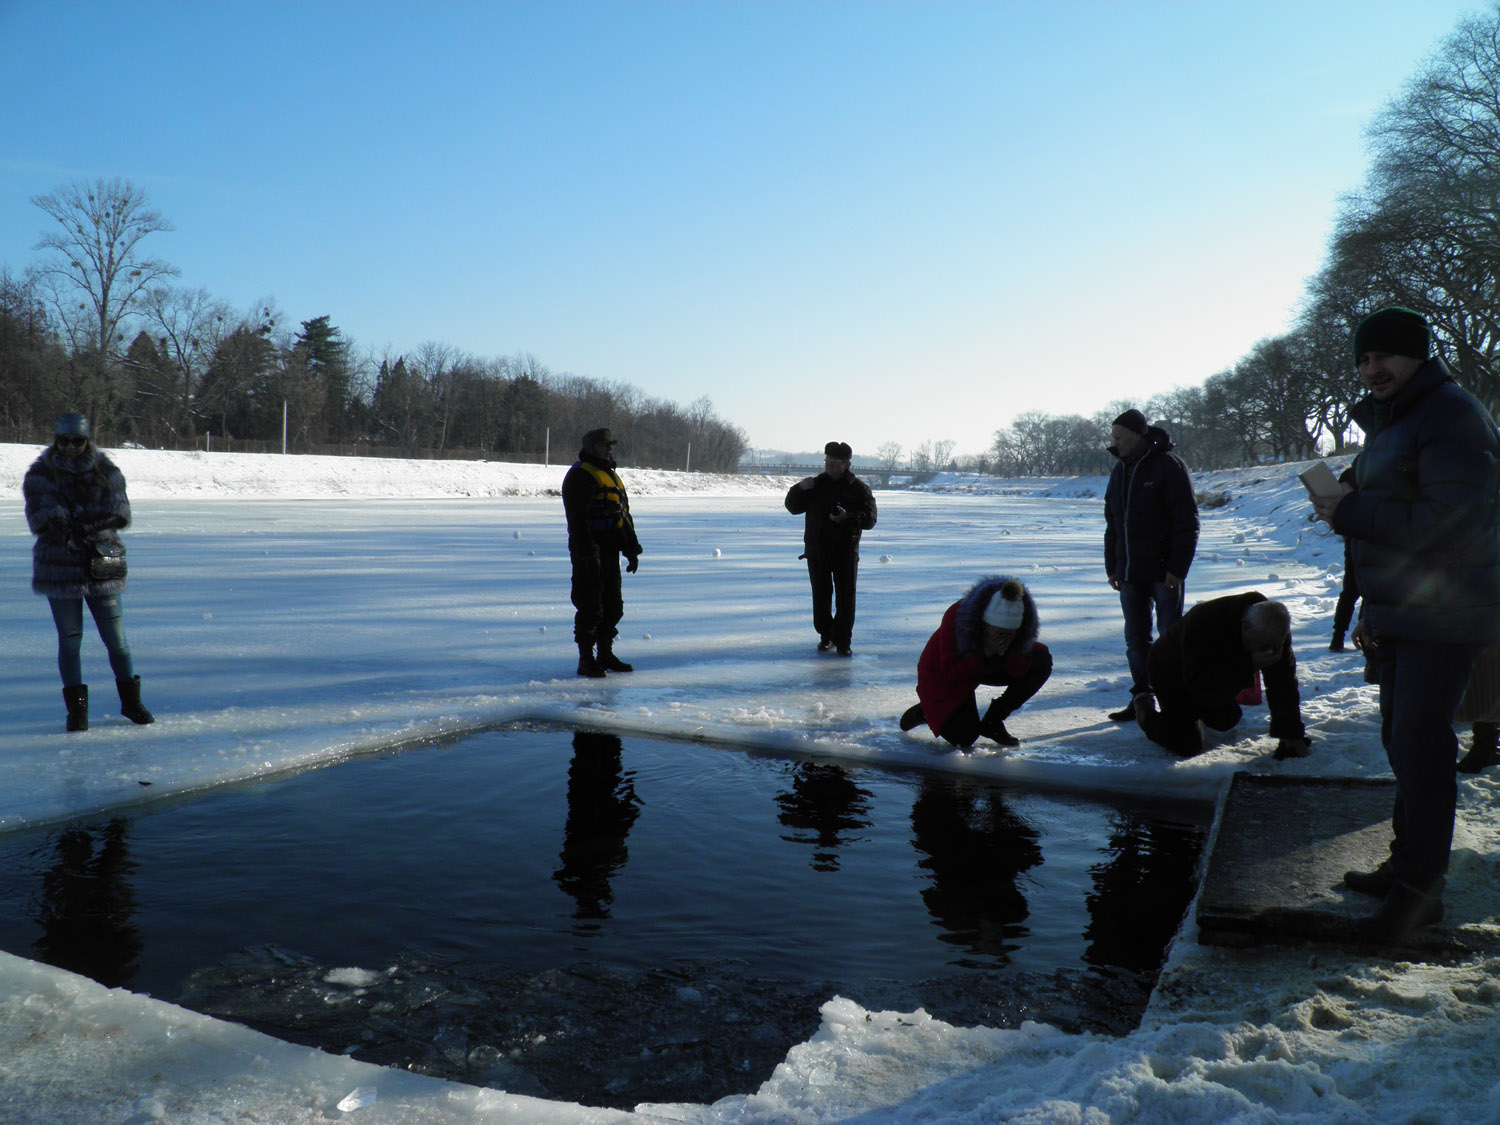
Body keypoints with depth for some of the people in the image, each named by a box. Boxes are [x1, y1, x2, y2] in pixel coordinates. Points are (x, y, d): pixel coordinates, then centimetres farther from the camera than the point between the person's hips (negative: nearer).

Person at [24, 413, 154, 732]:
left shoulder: (105, 470, 6)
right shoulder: (40, 474, 2)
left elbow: (120, 511, -5)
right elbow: (39, 518, -9)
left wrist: (82, 519, -21)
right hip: (60, 565, -1)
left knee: (115, 636, 4)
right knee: (70, 639, 4)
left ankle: (131, 700, 18)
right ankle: (76, 707, 15)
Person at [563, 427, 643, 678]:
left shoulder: (611, 475, 19)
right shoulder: (580, 476, -10)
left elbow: (624, 514, 24)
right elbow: (577, 519, -18)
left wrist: (632, 549, 20)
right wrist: (588, 554, -23)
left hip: (610, 553, 9)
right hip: (590, 554, -9)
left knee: (613, 606, 13)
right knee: (590, 608, -5)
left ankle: (605, 655, 24)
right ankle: (586, 660, 3)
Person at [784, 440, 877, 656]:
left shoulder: (859, 488, 1)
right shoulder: (816, 484, 9)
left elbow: (870, 519, -5)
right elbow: (793, 507, 10)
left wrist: (848, 517, -23)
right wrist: (799, 489, -9)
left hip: (846, 551, -2)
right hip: (817, 550, 2)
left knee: (846, 596, -2)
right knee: (821, 596, 6)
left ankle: (843, 640, 5)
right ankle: (826, 636, 20)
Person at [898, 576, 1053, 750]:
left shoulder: (1015, 618, -25)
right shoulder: (955, 616, -37)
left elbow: (1021, 670, -17)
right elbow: (951, 674, -28)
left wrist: (1004, 654, -38)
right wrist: (985, 657, -42)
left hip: (984, 667, 5)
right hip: (942, 675, -5)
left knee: (1042, 662, -15)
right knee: (964, 739, -18)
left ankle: (993, 722, -4)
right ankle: (928, 711, 15)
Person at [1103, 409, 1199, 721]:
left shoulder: (1169, 466, -9)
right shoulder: (1119, 472, 12)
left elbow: (1187, 522, -12)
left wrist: (1177, 568, -17)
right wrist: (1112, 567, 13)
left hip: (1164, 570, -7)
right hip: (1130, 573, 7)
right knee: (1135, 638, 10)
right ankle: (1142, 698, 18)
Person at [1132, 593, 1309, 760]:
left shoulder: (1274, 632, -23)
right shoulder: (1205, 623, -44)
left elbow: (1283, 684, -17)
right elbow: (1198, 681, -47)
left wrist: (1290, 735, -20)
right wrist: (1249, 665, -52)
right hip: (1173, 676, -6)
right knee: (1188, 746, -10)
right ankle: (1145, 710, 14)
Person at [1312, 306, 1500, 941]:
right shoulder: (1386, 423, 17)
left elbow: (1448, 524, -24)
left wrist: (1348, 513, -18)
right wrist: (1372, 612, 20)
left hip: (1444, 619, -10)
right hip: (1397, 618, 10)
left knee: (1419, 747, -7)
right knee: (1401, 740, 14)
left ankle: (1419, 888, 3)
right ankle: (1408, 864, 26)